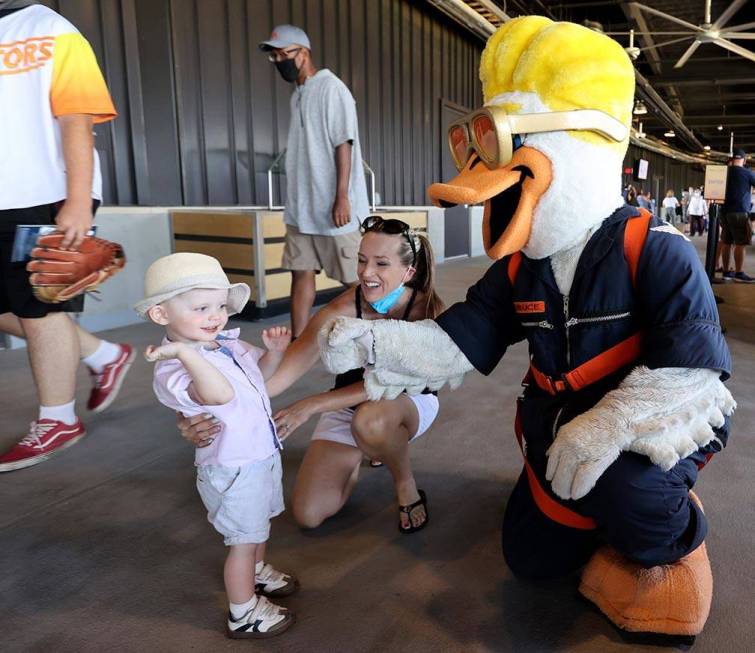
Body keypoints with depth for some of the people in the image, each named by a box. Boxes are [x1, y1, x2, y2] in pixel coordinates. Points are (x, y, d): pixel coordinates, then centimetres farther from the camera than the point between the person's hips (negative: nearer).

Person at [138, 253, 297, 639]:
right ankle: (243, 614, 30)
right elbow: (220, 394, -48)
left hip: (262, 455, 9)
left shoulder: (229, 344, -3)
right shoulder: (172, 369, -29)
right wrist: (186, 351, -48)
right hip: (233, 469, -9)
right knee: (243, 540, 8)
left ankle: (257, 572, 56)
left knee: (259, 524, 30)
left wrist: (274, 351, -3)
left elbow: (260, 373, 16)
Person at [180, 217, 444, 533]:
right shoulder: (343, 309, -25)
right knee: (308, 514, -6)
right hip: (348, 406, 3)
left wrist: (312, 405, -41)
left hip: (409, 401, -2)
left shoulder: (427, 308, -24)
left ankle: (407, 486, -6)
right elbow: (283, 370, -34)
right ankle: (365, 449, 21)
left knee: (370, 420, -40)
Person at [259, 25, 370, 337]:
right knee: (301, 273, 7)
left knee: (354, 277, 2)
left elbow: (343, 144, -14)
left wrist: (342, 198, -20)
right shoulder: (297, 94, 16)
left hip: (332, 206, -8)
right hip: (301, 207, 8)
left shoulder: (331, 88, -8)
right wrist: (295, 200, 17)